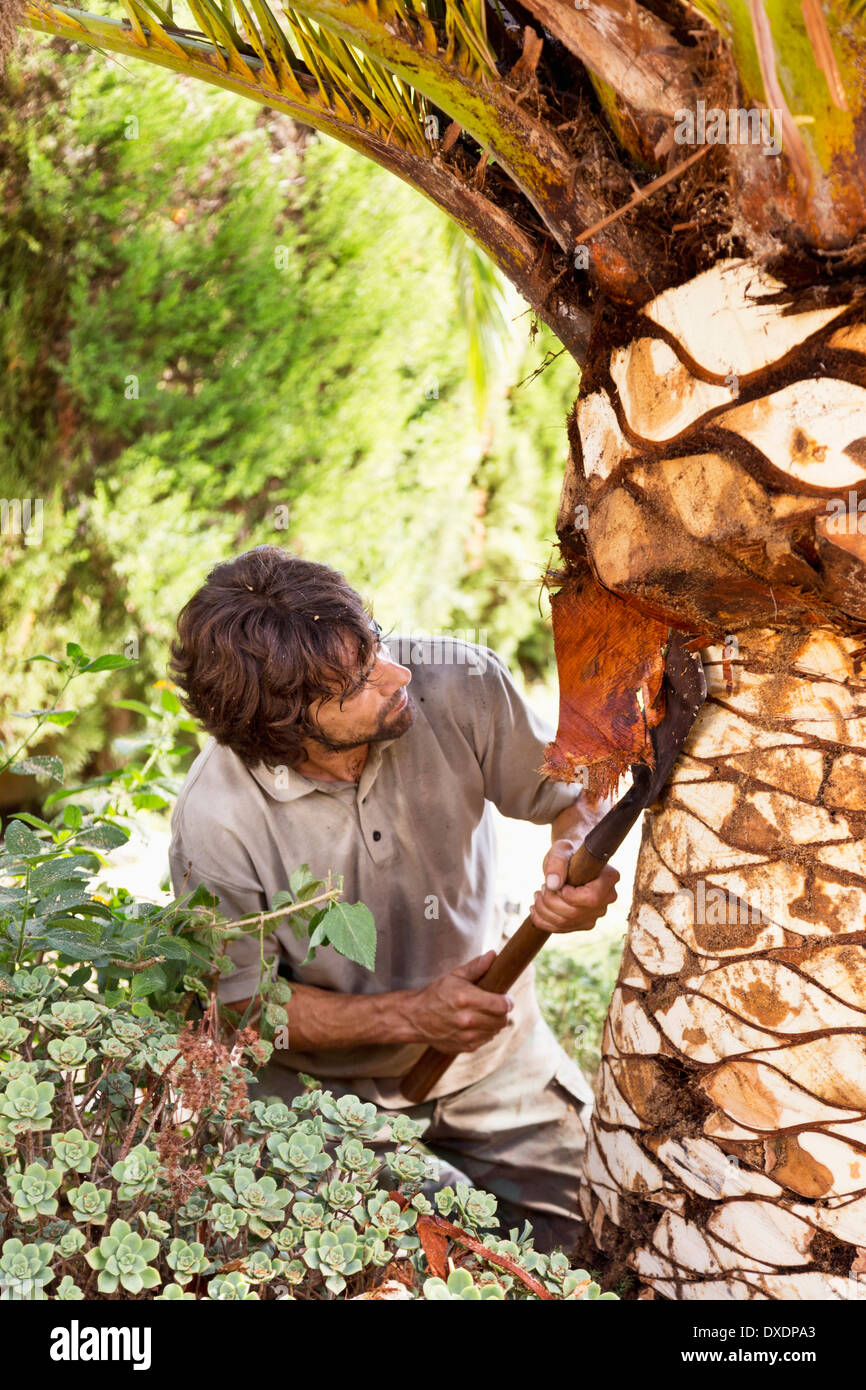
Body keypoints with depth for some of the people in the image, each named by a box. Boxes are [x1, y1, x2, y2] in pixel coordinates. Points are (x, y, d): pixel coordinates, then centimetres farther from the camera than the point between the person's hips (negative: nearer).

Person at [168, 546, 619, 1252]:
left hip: (498, 1058, 3)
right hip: (331, 1085, -2)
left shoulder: (459, 684, -21)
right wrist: (409, 1015, -25)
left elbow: (578, 792, -3)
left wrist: (578, 851, -28)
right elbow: (242, 1006, -13)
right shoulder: (215, 821, -26)